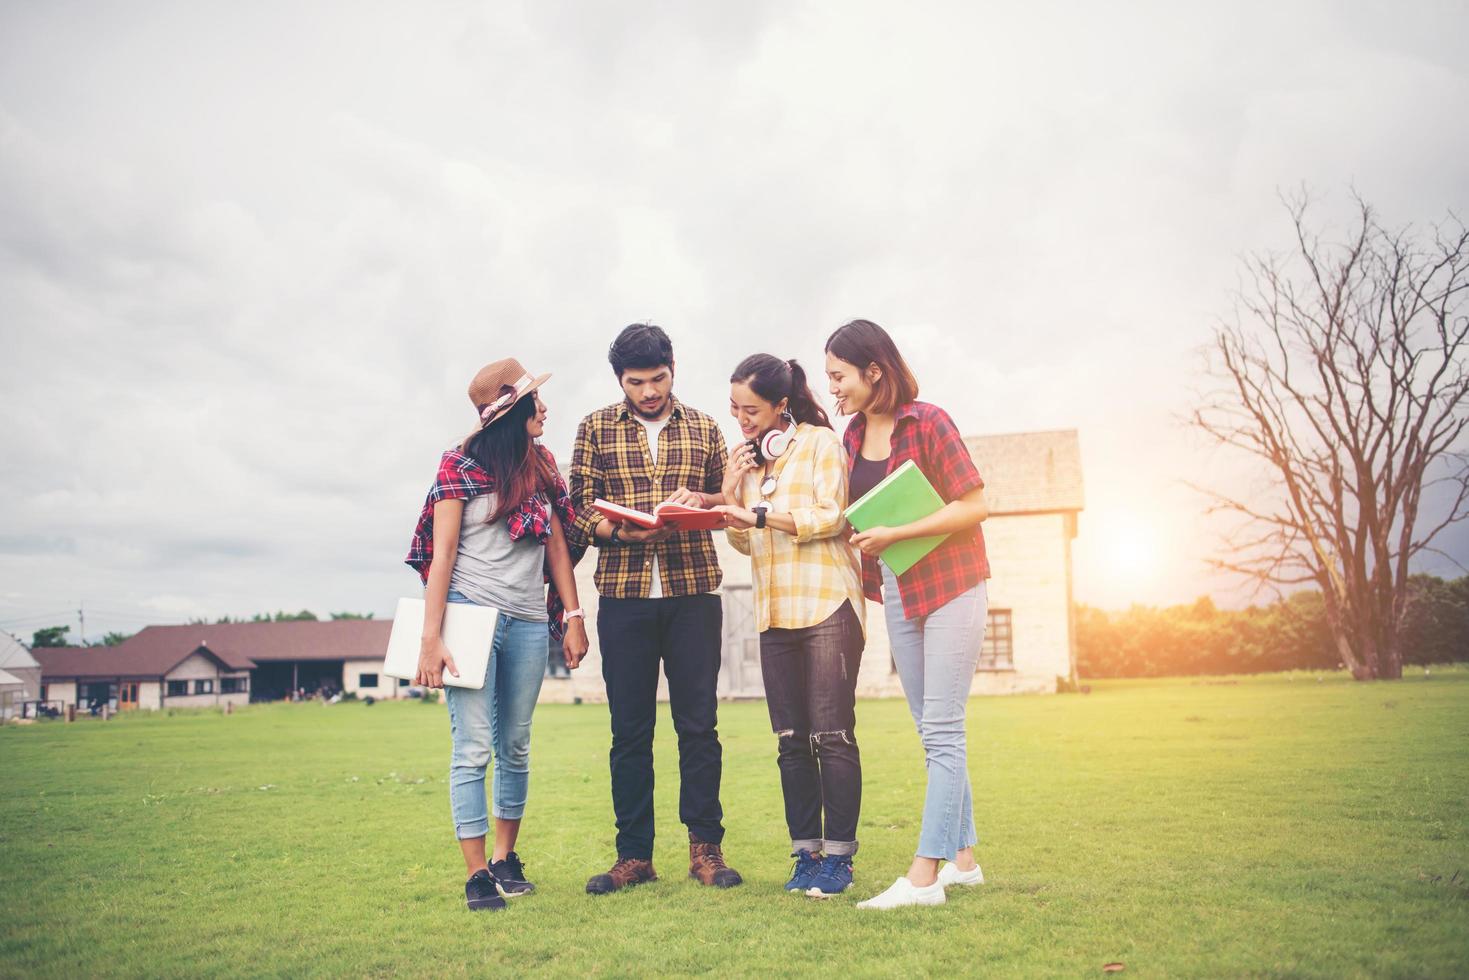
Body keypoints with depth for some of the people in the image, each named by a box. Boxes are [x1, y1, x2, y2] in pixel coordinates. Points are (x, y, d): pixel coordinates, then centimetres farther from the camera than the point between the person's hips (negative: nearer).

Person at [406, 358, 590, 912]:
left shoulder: (542, 466, 12)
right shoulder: (461, 465, -2)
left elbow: (557, 543, 13)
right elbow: (442, 551, -6)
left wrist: (574, 616, 7)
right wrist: (431, 639, -11)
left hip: (528, 622, 5)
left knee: (515, 747, 10)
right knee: (473, 747, -5)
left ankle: (506, 858, 23)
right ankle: (477, 874, 2)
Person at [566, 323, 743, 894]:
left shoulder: (704, 429, 11)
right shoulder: (595, 429, 8)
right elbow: (578, 513, 4)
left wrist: (701, 500, -8)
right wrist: (621, 531, -16)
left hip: (693, 592, 0)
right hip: (623, 595, 0)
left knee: (698, 724, 2)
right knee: (629, 730, 5)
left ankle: (705, 847, 14)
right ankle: (634, 854, 15)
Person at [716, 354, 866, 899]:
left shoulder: (820, 442, 0)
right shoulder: (748, 458, 17)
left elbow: (830, 516, -11)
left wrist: (759, 513, -17)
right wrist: (730, 491, 2)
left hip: (827, 606, -6)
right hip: (775, 614, 6)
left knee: (832, 734, -6)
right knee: (790, 741, 6)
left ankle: (838, 858, 2)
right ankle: (806, 854, 13)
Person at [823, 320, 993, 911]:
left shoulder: (927, 422, -14)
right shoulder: (852, 436, 7)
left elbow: (975, 506, -15)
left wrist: (894, 534, -21)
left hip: (950, 587, -7)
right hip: (896, 591, 7)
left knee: (942, 733, -7)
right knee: (935, 734, 12)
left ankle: (924, 876, -5)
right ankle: (962, 859, 21)